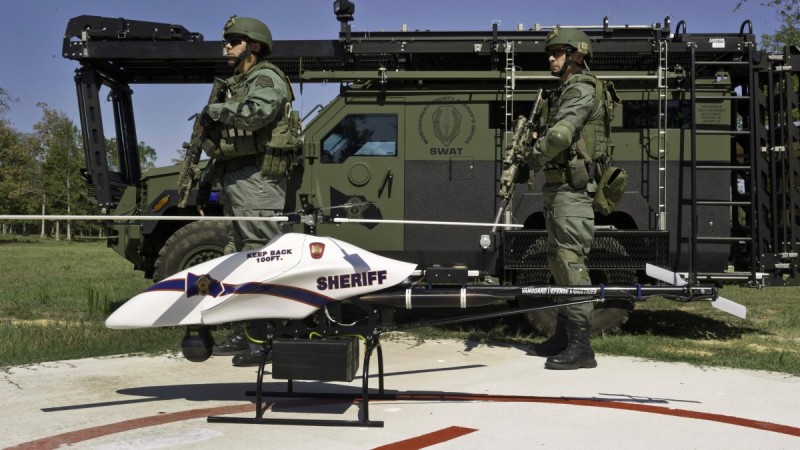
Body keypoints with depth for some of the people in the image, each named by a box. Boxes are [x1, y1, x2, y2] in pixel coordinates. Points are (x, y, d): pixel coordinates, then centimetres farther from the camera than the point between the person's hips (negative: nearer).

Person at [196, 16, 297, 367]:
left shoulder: (266, 78, -6)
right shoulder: (236, 85, 25)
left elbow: (257, 112, -29)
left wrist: (215, 110, -15)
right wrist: (207, 179, 26)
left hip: (257, 179, -11)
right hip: (234, 180, 11)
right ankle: (244, 334, 20)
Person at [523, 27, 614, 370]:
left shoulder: (582, 88, -11)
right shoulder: (564, 91, 20)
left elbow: (561, 133, -25)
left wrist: (537, 156, -9)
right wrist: (537, 143, 0)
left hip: (571, 187, -11)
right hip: (557, 187, 11)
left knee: (571, 262, -13)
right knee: (558, 262, 14)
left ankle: (581, 347, -13)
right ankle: (563, 337, 23)